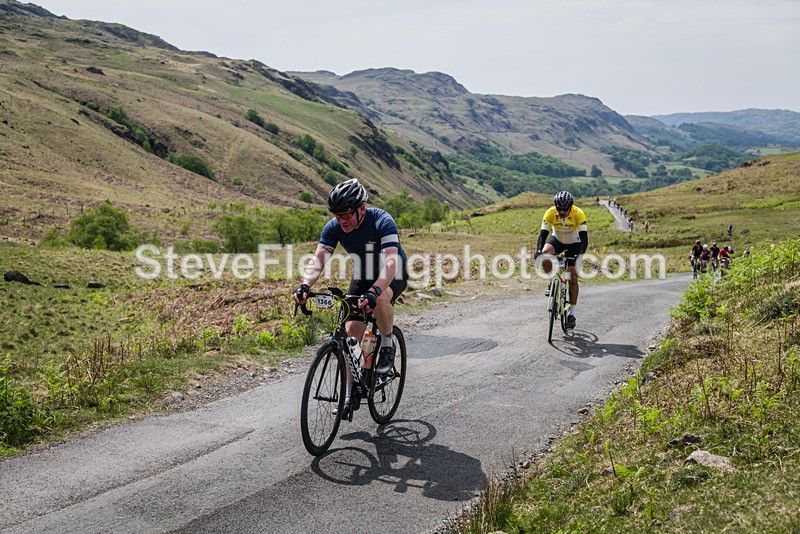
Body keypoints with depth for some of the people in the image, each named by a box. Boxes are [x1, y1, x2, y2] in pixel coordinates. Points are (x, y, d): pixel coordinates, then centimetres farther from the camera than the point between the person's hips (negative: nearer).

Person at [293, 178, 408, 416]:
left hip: (393, 277, -5)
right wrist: (305, 286, -44)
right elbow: (318, 259, -24)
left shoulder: (382, 221, -32)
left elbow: (390, 263, -43)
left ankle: (387, 344, -10)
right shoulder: (334, 227, -17)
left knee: (380, 299, -39)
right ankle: (351, 393, 7)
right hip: (362, 278, 5)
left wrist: (373, 292, -59)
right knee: (351, 331, -7)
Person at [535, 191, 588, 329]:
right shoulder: (550, 213, -27)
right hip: (557, 240, 1)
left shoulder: (578, 214, -31)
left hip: (574, 243, -1)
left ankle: (571, 314, 1)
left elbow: (584, 237, -35)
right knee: (545, 254, -33)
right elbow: (543, 233, -30)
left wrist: (580, 253, -52)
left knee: (573, 278, -8)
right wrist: (538, 250, -47)